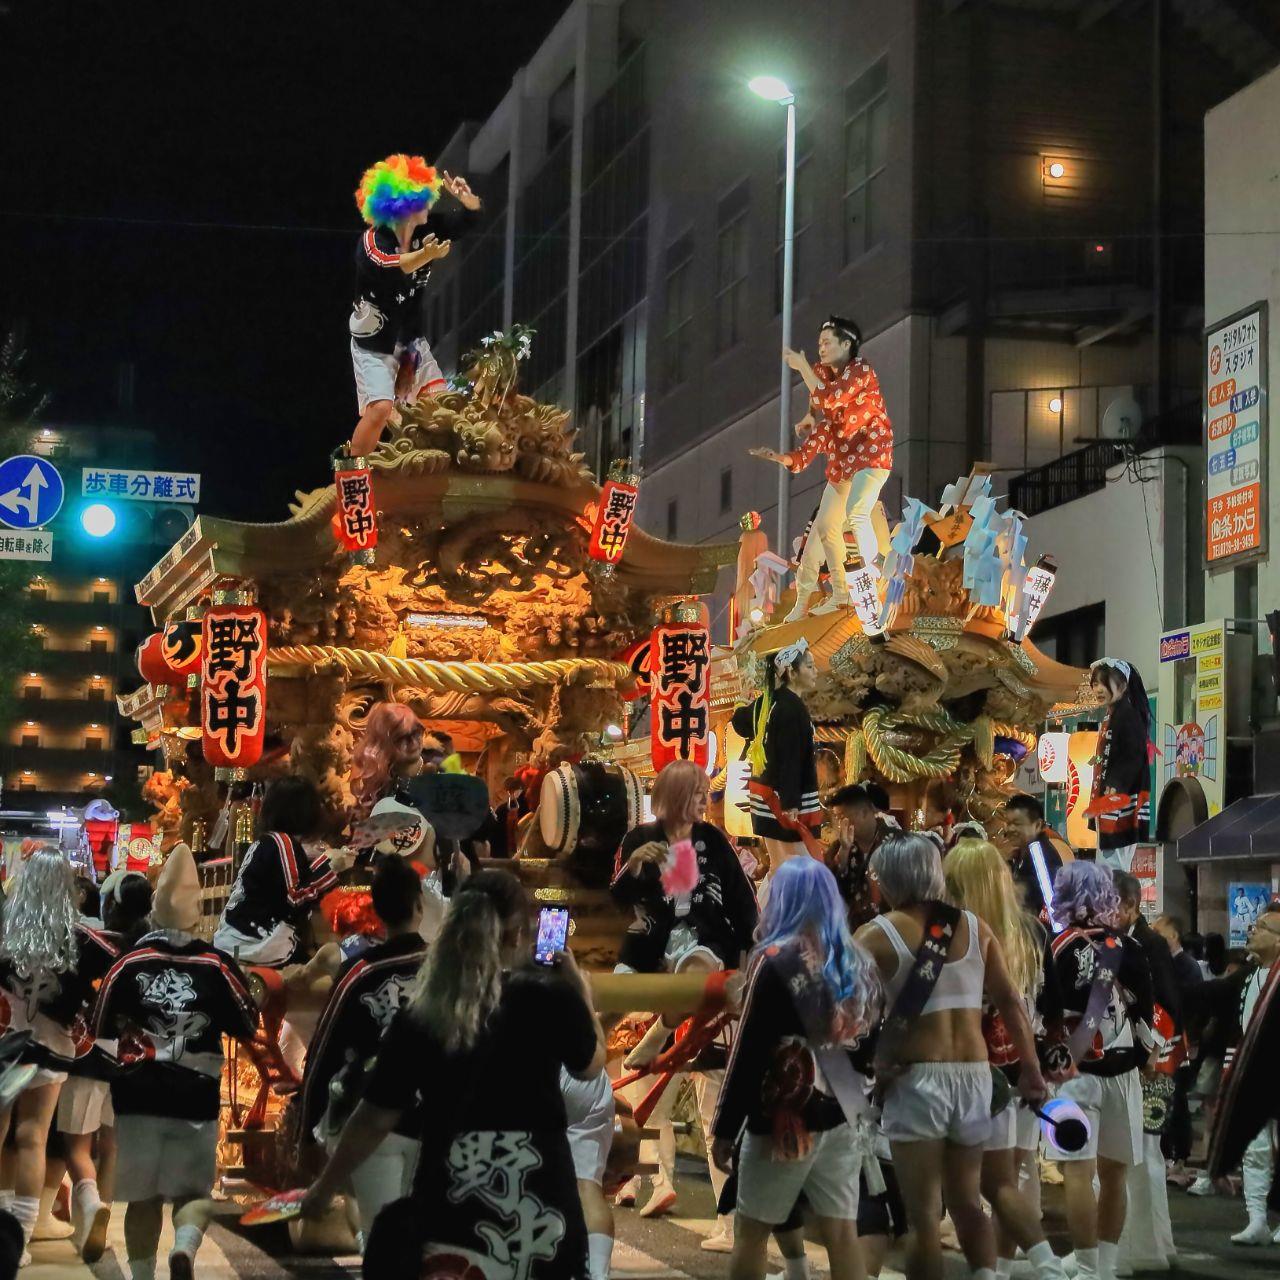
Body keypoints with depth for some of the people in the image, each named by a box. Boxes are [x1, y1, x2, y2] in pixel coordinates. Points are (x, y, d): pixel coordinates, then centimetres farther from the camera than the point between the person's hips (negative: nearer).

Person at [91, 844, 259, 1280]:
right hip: (196, 1098, -1)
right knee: (192, 1189, 10)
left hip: (137, 1097, 1)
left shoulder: (128, 963, -5)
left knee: (143, 1196, 12)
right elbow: (248, 1028, 3)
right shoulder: (217, 965, -6)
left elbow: (101, 1029, 5)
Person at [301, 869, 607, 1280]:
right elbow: (590, 1066, 12)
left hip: (449, 1207, 1)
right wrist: (580, 991, 26)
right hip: (538, 1202, 0)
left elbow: (374, 1120, 1)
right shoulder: (550, 999, -7)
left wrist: (323, 1188, 15)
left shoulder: (419, 1016, -2)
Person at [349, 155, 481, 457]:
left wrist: (467, 200, -26)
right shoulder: (372, 242, -25)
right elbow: (389, 267, -45)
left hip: (411, 338, 6)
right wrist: (426, 255, -65)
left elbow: (465, 219, -1)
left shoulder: (425, 229, -7)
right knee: (380, 408, -22)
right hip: (374, 342, -6)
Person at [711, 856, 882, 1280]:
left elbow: (748, 1051, -11)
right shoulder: (855, 960, 5)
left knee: (750, 1232, 5)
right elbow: (864, 1039, 13)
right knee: (842, 1232, 7)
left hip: (784, 1118, -5)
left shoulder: (775, 961, -12)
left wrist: (725, 1128, -6)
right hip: (842, 1116, 6)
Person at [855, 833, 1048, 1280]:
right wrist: (1032, 1069, 11)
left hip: (916, 1077, -4)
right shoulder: (974, 926, 8)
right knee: (966, 1201, 19)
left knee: (923, 1213, 1)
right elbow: (1010, 1001, 7)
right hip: (974, 1075, 4)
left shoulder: (876, 935, -4)